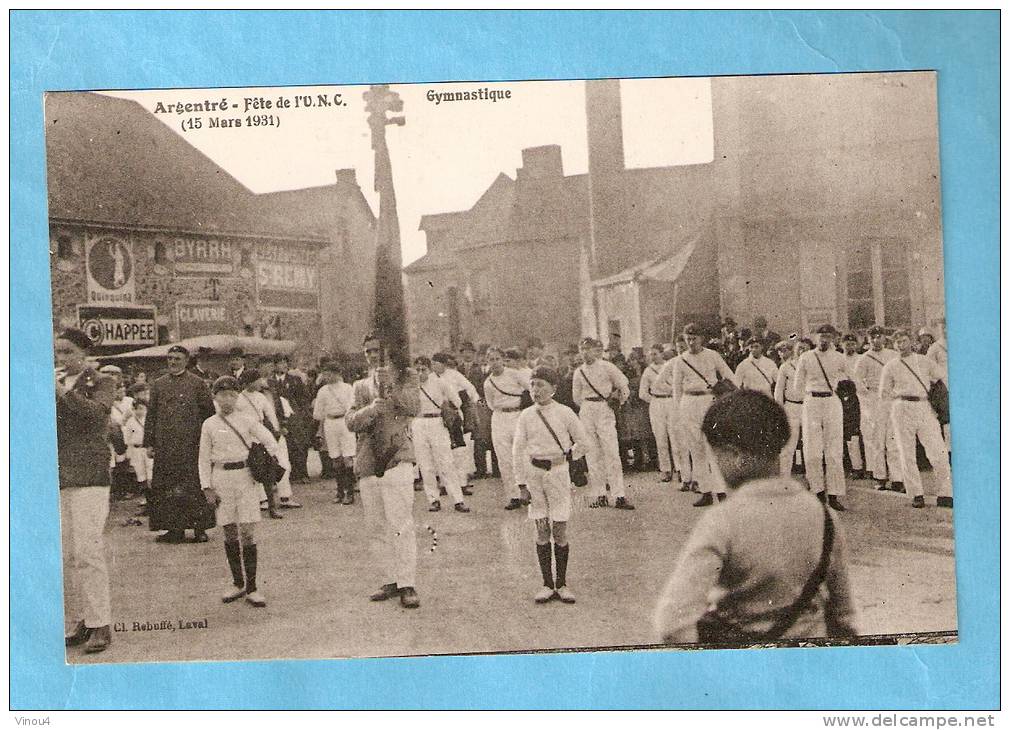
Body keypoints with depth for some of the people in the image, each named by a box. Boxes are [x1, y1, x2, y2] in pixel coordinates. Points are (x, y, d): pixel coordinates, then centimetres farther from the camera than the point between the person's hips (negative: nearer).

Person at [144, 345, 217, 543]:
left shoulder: (197, 383, 5)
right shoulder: (158, 385, 13)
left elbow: (209, 413, 5)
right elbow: (151, 415, 13)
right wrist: (149, 443, 6)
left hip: (190, 445, -3)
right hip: (165, 447, 3)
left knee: (194, 487, -4)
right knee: (166, 487, 2)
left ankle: (200, 528, 3)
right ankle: (175, 528, 10)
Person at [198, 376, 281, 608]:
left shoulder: (247, 420, 3)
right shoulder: (209, 425, 6)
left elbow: (270, 442, 2)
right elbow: (204, 459, 8)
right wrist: (207, 488, 1)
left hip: (245, 476, -2)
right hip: (221, 478, 2)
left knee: (247, 532, -5)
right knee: (229, 533, 6)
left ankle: (251, 588, -1)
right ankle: (237, 584, 19)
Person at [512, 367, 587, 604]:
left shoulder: (564, 413, -2)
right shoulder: (526, 416, 4)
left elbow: (581, 442, 10)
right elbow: (518, 450, 5)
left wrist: (566, 457, 5)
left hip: (558, 472, -2)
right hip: (534, 473, 2)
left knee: (560, 531, -1)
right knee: (542, 532, 4)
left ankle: (562, 584, 10)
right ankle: (547, 584, 10)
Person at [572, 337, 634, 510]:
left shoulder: (606, 367, -3)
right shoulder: (579, 372, 8)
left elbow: (624, 387, 4)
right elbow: (576, 396, 19)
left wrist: (618, 403, 12)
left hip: (604, 411, -4)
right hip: (586, 413, 4)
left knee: (611, 453, -9)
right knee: (592, 454, 2)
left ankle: (619, 496, -9)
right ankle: (599, 495, 8)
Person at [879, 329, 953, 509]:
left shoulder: (925, 361, 14)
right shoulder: (890, 367, 10)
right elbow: (884, 395, 11)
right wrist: (901, 395, -1)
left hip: (926, 409, 1)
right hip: (902, 410, -1)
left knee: (939, 452, -7)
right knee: (907, 455, -1)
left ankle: (944, 495, -2)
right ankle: (916, 495, 7)